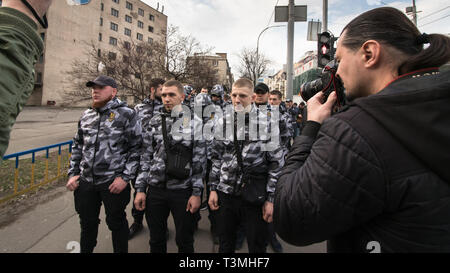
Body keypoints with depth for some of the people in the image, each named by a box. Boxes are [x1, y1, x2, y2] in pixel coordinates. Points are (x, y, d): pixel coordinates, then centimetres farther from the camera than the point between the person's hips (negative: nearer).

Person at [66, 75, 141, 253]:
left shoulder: (126, 114, -8)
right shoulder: (86, 116, 10)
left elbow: (137, 148, -11)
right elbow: (77, 146, 18)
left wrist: (125, 177, -15)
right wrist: (73, 173, 10)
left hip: (114, 182, -5)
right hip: (86, 181, 5)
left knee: (116, 223, 11)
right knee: (87, 222, 21)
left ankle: (121, 251, 33)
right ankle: (85, 250, 44)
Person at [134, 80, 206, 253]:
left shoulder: (194, 122, -3)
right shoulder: (153, 123, 6)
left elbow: (200, 159, -5)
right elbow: (145, 157, 8)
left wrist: (197, 193, -9)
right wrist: (140, 189, 4)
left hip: (183, 190, -3)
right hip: (155, 190, 3)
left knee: (184, 241, 11)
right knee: (156, 240, 18)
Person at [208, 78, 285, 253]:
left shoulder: (267, 123, -8)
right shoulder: (222, 122, 2)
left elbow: (277, 164, -6)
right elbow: (216, 158, 9)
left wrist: (270, 198, -7)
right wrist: (213, 188, 6)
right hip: (226, 193, 3)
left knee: (257, 247, 14)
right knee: (225, 245, 19)